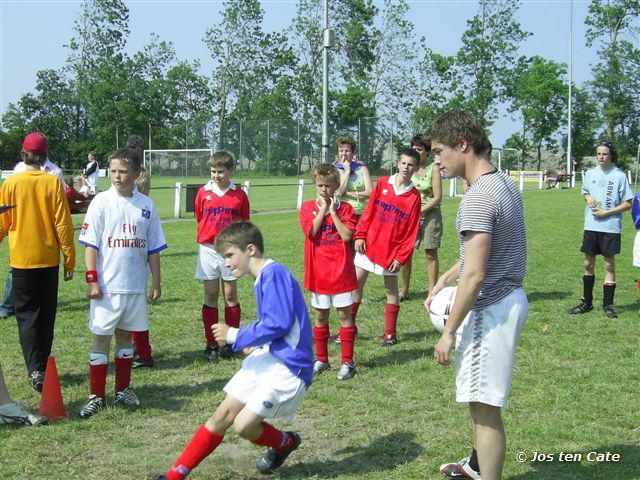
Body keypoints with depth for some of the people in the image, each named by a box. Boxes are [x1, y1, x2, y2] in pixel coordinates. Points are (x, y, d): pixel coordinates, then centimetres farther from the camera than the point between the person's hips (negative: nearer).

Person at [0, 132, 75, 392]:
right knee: (46, 315, 14)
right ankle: (41, 366, 23)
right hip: (48, 259, 1)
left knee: (27, 314, 2)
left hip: (22, 259, -1)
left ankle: (35, 370, -12)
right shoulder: (53, 183, -6)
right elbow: (63, 224, -5)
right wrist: (69, 260, 2)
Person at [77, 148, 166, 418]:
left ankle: (123, 390, 25)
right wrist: (92, 279, -11)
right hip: (107, 286, -3)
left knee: (125, 336, 13)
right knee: (101, 338, 1)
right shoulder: (101, 201, -4)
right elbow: (90, 245, -5)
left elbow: (153, 249, 8)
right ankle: (96, 396, 10)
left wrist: (156, 284, 8)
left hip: (136, 285, 3)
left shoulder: (146, 205, 3)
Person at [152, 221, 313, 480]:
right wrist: (257, 344, 11)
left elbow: (279, 323, -23)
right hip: (267, 358, 9)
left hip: (289, 365, -9)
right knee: (224, 414, 6)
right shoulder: (263, 278, 14)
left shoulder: (274, 273, -16)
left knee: (244, 424, -13)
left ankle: (285, 443, 17)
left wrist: (236, 336, -13)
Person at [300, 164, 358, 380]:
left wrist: (332, 211, -12)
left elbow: (347, 235, -14)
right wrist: (322, 209, -11)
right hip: (318, 271, 2)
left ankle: (347, 362, 7)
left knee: (344, 314, 2)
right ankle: (321, 359, 24)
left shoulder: (345, 208, 0)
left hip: (341, 270, -2)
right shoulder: (308, 207, 2)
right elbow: (311, 231, -14)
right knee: (320, 316, 11)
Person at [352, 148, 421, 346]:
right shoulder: (382, 183, 1)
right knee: (355, 283, 3)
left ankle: (390, 334, 17)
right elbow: (368, 212, 3)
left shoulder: (414, 196, -5)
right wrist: (360, 235, -4)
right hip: (369, 244, 2)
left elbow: (411, 231, -6)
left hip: (392, 250, -2)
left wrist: (401, 257, -10)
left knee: (391, 289, 8)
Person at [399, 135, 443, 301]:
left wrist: (419, 211, -14)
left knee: (431, 254, -1)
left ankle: (432, 292, 6)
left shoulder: (433, 169, -4)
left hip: (430, 213, -4)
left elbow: (437, 197, -9)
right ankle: (404, 291, 12)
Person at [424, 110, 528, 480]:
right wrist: (445, 279, 15)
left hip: (490, 310, -11)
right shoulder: (504, 183, 9)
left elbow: (475, 275, -25)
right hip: (509, 298, 11)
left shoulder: (478, 198, -22)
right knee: (484, 401, 26)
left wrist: (449, 332, -18)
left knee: (485, 408, -2)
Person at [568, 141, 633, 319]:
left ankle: (608, 305, 12)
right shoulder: (591, 173, 6)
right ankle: (586, 302, 21)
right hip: (591, 226, 4)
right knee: (588, 264, 9)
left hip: (611, 227, -4)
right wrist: (588, 197, -1)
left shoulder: (619, 176, -7)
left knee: (609, 265, 3)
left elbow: (627, 204, -6)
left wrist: (606, 213, -14)